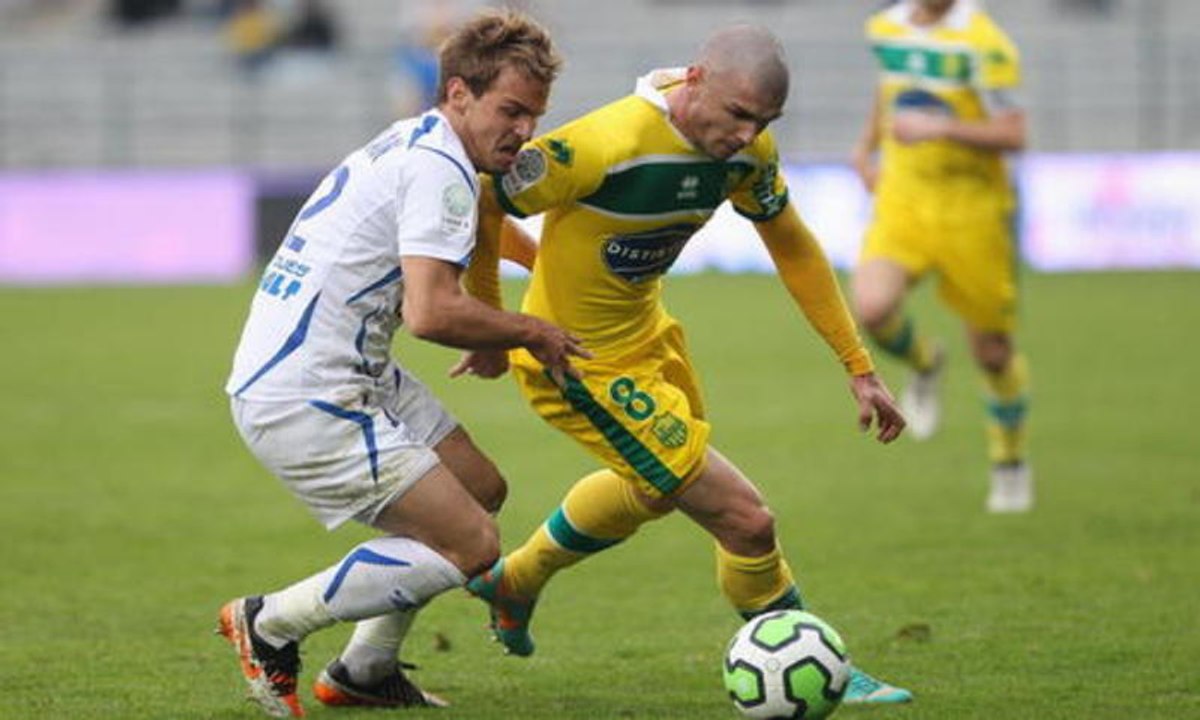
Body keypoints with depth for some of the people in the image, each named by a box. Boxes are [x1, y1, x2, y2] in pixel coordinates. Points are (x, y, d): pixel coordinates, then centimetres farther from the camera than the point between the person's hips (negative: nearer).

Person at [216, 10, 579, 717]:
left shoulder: (413, 144, 15)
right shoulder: (439, 170, -17)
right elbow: (430, 311, -27)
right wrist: (531, 333, -12)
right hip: (307, 404, -11)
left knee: (481, 489, 20)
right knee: (470, 545, -10)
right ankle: (270, 625, 1)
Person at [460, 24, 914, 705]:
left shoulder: (746, 149, -10)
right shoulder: (610, 145, -34)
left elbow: (793, 246, 6)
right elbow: (482, 201, -25)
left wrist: (860, 368, 6)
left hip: (646, 335, 9)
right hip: (582, 364, -9)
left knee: (652, 488, 34)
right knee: (746, 521, -9)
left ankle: (512, 584, 57)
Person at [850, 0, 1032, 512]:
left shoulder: (982, 43, -16)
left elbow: (1013, 135, -19)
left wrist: (940, 128, -30)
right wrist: (867, 147, 18)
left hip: (972, 212, -4)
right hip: (902, 201, 4)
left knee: (992, 352, 6)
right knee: (871, 308, -23)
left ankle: (1010, 466, 32)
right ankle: (925, 364, 12)